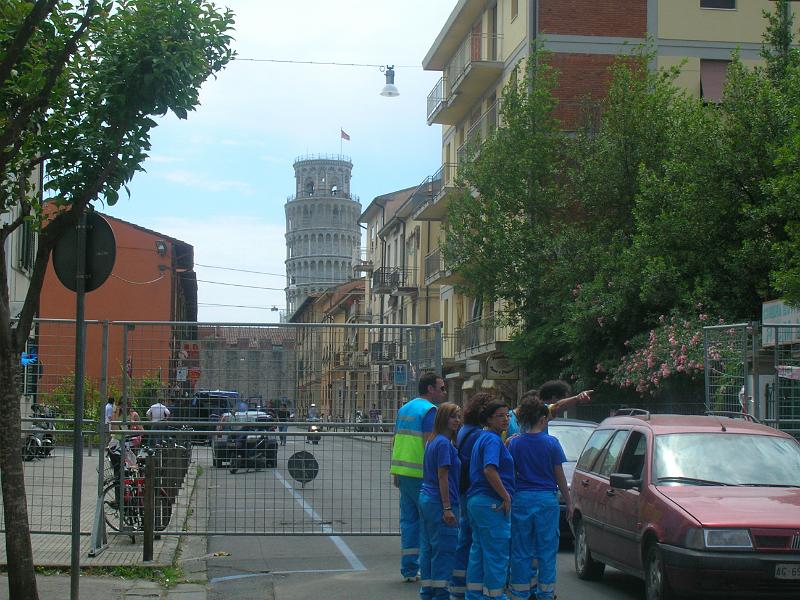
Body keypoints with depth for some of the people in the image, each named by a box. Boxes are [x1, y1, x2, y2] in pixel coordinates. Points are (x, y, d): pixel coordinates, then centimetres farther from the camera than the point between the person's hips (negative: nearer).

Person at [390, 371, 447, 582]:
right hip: (421, 474, -8)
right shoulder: (429, 410, -10)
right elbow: (429, 443, -18)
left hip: (403, 471, 8)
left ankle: (409, 569, 11)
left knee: (408, 520, 10)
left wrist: (395, 472, 22)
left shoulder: (404, 409, 16)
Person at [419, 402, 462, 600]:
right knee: (444, 550, -3)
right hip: (439, 502, -9)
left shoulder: (433, 442, 14)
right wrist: (447, 509, -18)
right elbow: (443, 477, -17)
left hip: (425, 500, 9)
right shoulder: (444, 443, -13)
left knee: (428, 548, 12)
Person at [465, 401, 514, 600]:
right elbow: (490, 470, -26)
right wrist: (506, 496, -20)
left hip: (475, 500, 10)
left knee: (478, 549, 14)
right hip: (492, 503, -10)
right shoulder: (493, 440, -13)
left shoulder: (483, 438, 18)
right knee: (496, 552, -3)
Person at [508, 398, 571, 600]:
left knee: (521, 551, 8)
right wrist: (568, 502, 9)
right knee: (546, 549, 7)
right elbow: (559, 477, -1)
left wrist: (508, 499, 12)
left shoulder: (514, 443, 0)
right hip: (547, 500, -1)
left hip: (521, 500, 2)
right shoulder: (551, 443, -4)